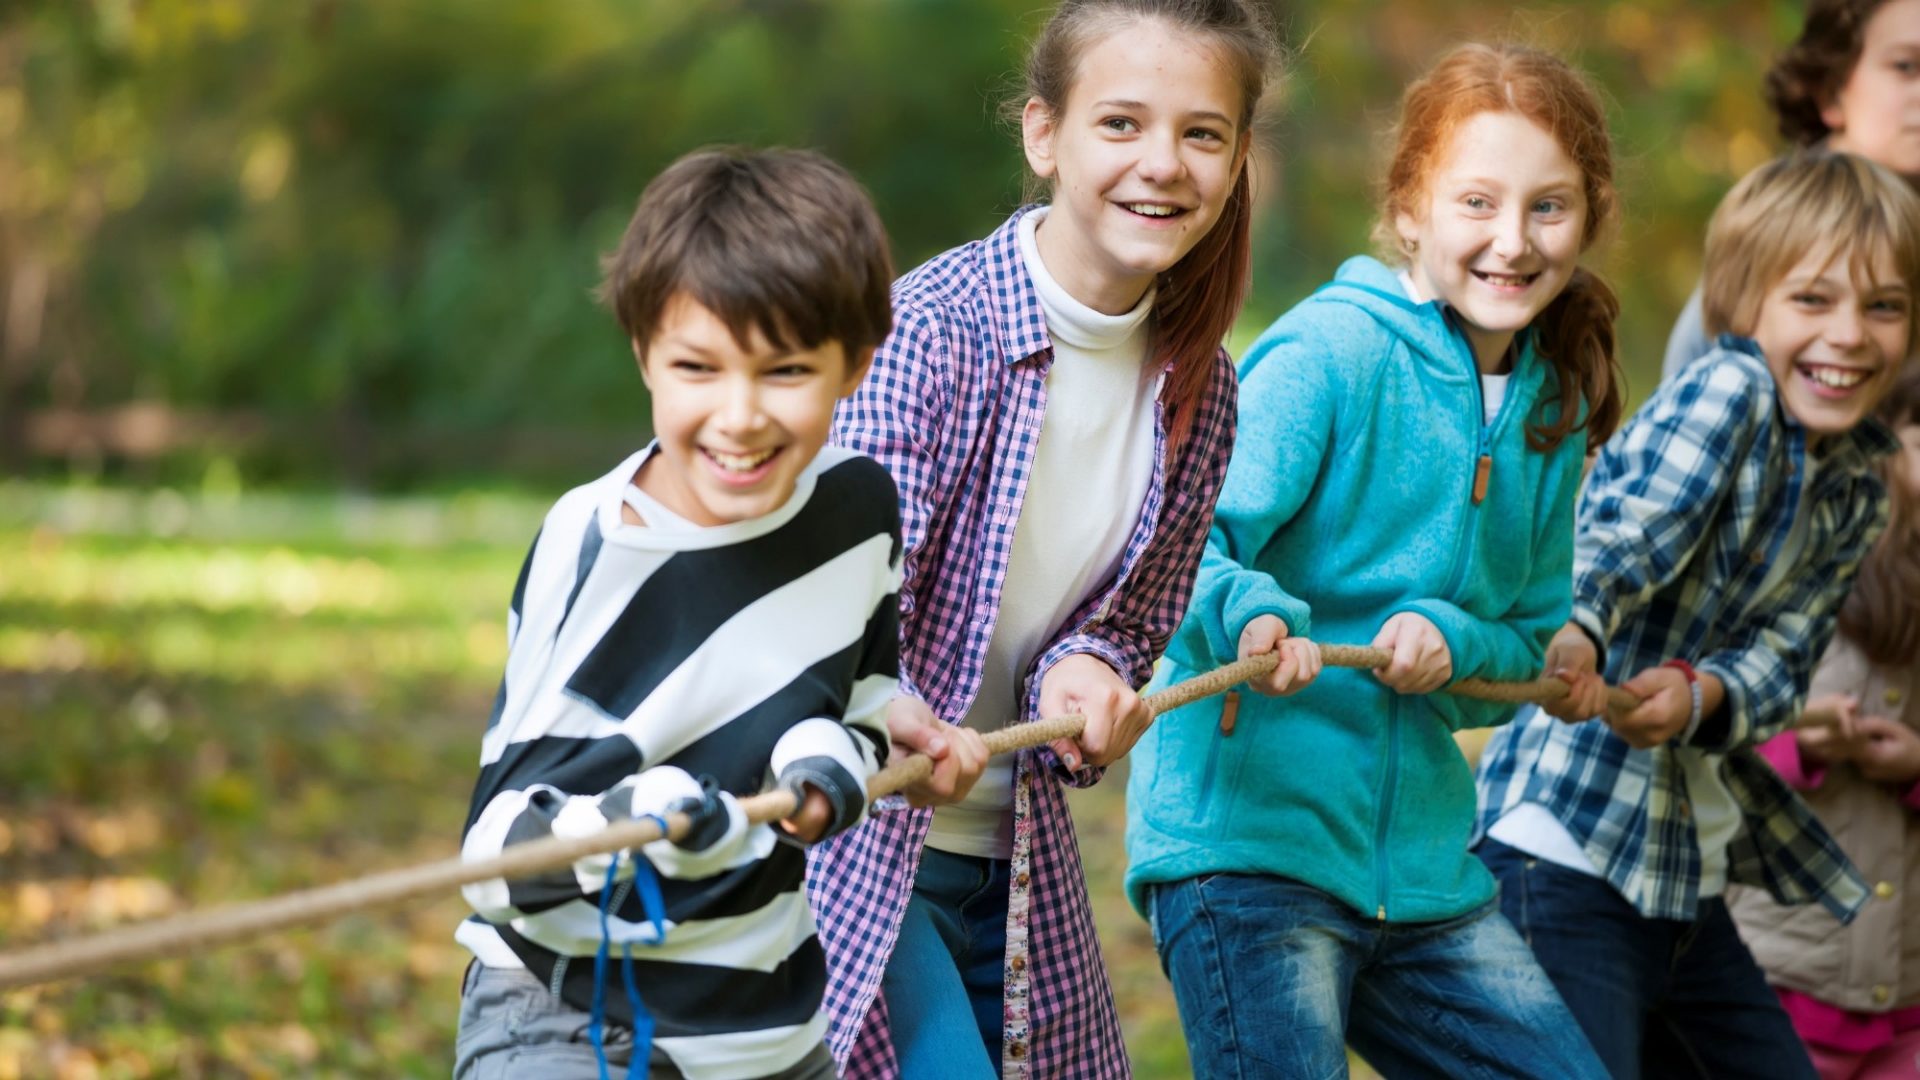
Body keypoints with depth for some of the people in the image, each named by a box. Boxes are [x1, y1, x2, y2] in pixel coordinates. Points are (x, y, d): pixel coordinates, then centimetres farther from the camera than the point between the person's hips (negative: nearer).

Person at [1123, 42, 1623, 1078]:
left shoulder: (1552, 406, 12)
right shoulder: (1331, 351, -11)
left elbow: (1532, 642, 15)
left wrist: (1452, 641, -7)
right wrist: (1252, 614, -39)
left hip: (1421, 859, 7)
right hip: (1246, 833, -7)